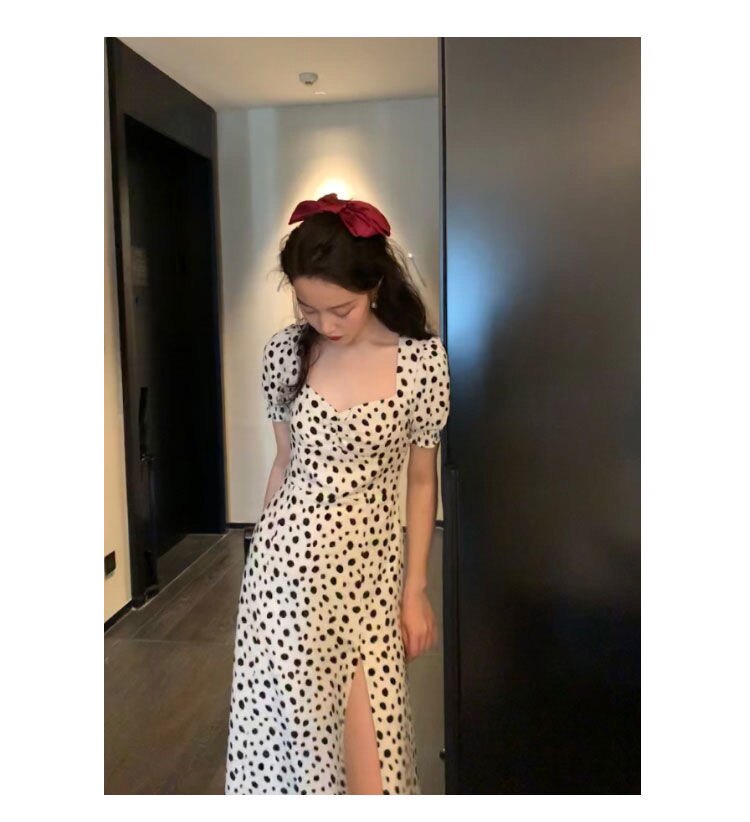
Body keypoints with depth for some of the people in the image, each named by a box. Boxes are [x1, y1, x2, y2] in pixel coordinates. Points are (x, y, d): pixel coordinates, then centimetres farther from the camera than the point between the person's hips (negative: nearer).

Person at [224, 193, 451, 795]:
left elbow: (422, 480, -2)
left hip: (369, 565, -1)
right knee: (288, 719, 12)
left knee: (369, 738, 6)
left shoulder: (423, 359, -10)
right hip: (289, 557, 2)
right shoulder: (287, 351, -3)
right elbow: (285, 464, 7)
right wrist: (265, 553, 13)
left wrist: (416, 588, 0)